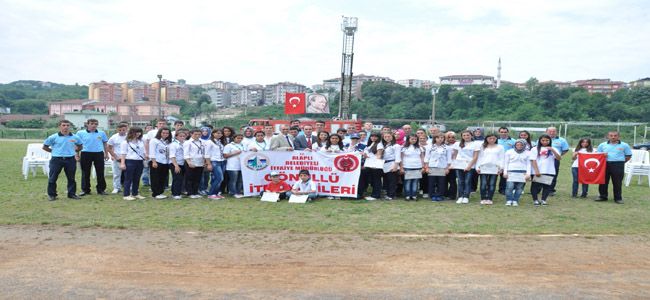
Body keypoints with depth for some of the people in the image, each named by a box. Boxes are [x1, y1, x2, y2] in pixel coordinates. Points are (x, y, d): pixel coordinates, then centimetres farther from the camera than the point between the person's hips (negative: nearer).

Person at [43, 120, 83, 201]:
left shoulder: (75, 137, 3)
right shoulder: (53, 137, -4)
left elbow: (80, 146, 20)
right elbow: (44, 147, 4)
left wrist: (74, 151, 7)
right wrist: (54, 151, 2)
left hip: (70, 160, 2)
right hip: (57, 160, -2)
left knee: (71, 178, 9)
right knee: (52, 178, 3)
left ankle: (72, 193, 20)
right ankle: (51, 194, 15)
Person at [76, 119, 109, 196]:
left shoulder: (101, 133, 7)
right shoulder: (80, 133, 2)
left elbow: (105, 144, 13)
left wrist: (106, 154, 10)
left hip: (99, 154, 1)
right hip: (86, 154, -1)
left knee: (100, 172, 4)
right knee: (85, 173, 6)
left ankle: (101, 189, 13)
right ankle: (85, 190, 15)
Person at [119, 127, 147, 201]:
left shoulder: (141, 141, 16)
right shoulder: (126, 142, -1)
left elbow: (143, 152, 21)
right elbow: (123, 153, -5)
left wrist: (146, 157, 13)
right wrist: (122, 163, -11)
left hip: (140, 162, 6)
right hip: (130, 162, -5)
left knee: (137, 179, 9)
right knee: (128, 179, -2)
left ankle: (135, 194, 18)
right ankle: (126, 195, 2)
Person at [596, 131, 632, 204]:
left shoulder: (624, 145, 4)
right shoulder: (602, 145, 9)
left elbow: (628, 156, 8)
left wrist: (621, 161, -1)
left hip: (618, 166, -2)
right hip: (605, 165, 2)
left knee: (617, 183, 1)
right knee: (603, 181, 6)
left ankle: (618, 198, 10)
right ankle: (603, 196, 17)